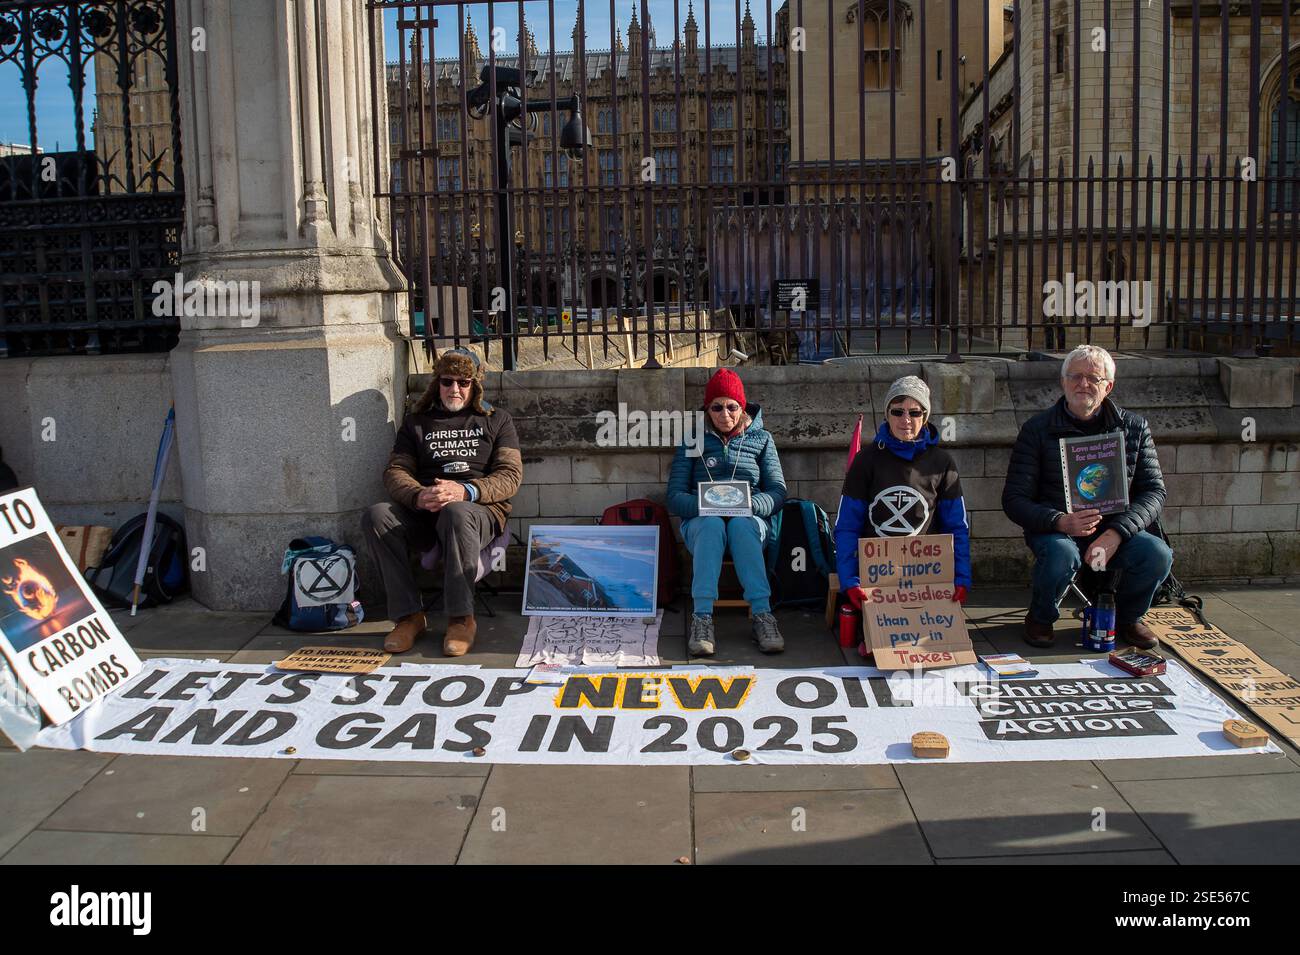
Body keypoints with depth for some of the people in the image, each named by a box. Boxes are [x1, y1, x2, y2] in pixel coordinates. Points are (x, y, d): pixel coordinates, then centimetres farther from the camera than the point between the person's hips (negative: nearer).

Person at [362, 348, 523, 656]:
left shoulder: (496, 420, 15)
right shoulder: (416, 422, 21)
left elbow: (511, 475, 2)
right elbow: (395, 471, 10)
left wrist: (465, 491, -18)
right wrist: (418, 496, -15)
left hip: (480, 509, -3)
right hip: (422, 513, 3)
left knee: (456, 513, -39)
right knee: (377, 516, -27)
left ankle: (461, 619, -29)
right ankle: (409, 615, -22)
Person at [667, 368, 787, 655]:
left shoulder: (761, 438, 15)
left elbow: (777, 492, 6)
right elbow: (675, 497, 4)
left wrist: (750, 503, -17)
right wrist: (704, 504, -19)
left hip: (750, 520, 0)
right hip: (702, 521, 0)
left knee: (741, 524, -36)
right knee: (712, 524, -37)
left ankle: (762, 615, -43)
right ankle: (702, 618, -45)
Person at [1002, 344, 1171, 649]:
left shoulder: (1134, 427, 5)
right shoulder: (1037, 429, -3)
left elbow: (1154, 490, 1)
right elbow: (1014, 500, -7)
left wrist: (1116, 533, -17)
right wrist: (1060, 522, -27)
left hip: (1114, 530, 3)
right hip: (1055, 530, -3)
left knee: (1158, 554, -26)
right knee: (1062, 554, -36)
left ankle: (1127, 617, 8)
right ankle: (1040, 618, -3)